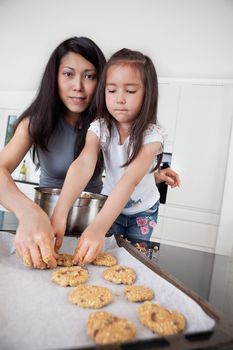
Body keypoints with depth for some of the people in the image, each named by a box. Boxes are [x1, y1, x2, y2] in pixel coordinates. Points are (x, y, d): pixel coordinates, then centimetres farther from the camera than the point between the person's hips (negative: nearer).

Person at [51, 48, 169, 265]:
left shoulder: (151, 136, -27)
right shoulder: (99, 128, -19)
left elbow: (131, 180, -42)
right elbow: (83, 165, -36)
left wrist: (98, 228, -54)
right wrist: (60, 214, -51)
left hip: (143, 210, -1)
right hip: (110, 205, 2)